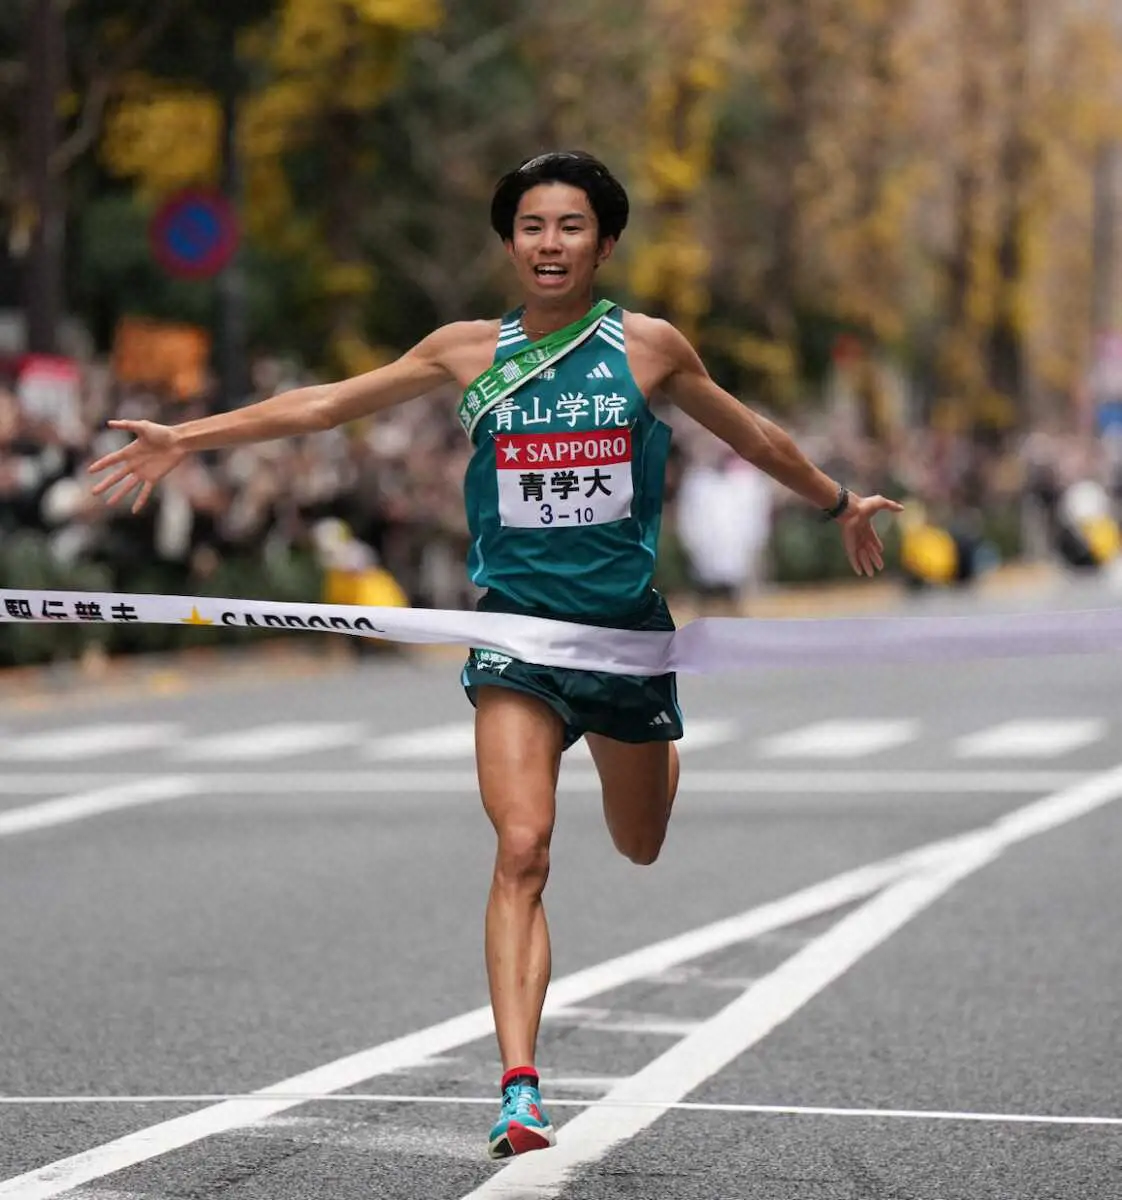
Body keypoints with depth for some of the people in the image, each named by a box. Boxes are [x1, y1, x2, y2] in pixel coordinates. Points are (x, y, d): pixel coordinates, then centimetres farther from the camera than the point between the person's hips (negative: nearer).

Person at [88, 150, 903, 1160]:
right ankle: (521, 1086, -21)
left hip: (627, 623, 1)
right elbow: (327, 404, 7)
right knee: (522, 851, -18)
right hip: (518, 625, -1)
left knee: (642, 848, 18)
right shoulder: (470, 353, 1)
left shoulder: (649, 348, 0)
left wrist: (838, 503, 29)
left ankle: (662, 756, 57)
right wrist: (188, 436, 3)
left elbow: (749, 434, 17)